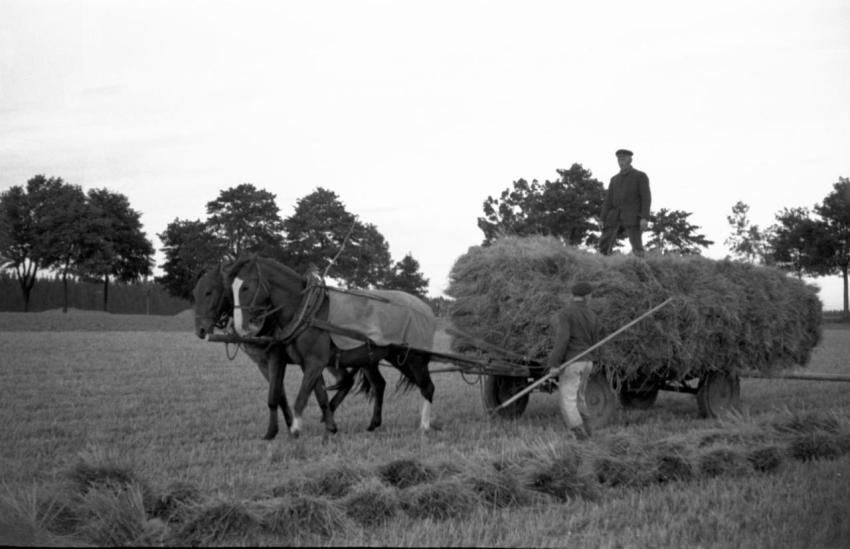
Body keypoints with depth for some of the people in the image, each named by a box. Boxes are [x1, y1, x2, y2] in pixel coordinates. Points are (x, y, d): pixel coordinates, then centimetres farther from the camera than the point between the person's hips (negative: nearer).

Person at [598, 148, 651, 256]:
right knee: (604, 245, -8)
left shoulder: (641, 176, 4)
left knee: (637, 247, -16)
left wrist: (644, 218, -17)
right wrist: (603, 221, 5)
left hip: (632, 215, -5)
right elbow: (608, 201, 15)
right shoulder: (614, 179, 20)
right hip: (615, 215, 5)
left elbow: (646, 198, -5)